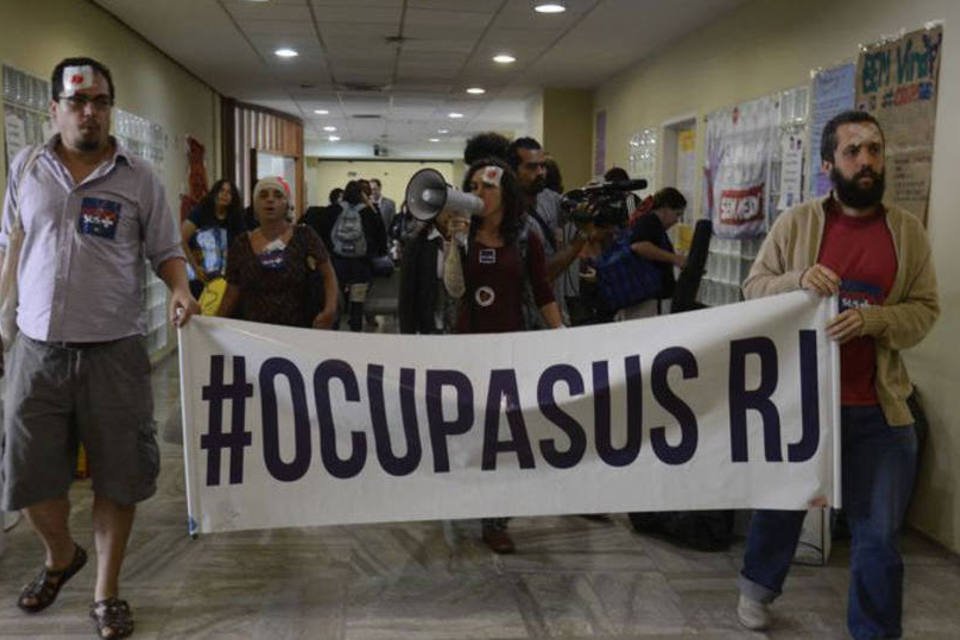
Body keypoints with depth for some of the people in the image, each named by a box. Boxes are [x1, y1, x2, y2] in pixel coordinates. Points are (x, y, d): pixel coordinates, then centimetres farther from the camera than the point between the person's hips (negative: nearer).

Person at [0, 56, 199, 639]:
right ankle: (61, 556, 40)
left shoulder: (139, 178, 0)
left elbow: (166, 250, 4)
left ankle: (107, 592, 23)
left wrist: (181, 292, -17)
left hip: (114, 349, -2)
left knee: (117, 475, 5)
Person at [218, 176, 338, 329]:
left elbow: (328, 275, -7)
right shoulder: (241, 245, 2)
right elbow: (231, 295, 8)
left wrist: (330, 310, -22)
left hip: (299, 331, -2)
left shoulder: (304, 236, -5)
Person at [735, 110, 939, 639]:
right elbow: (753, 288, -1)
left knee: (879, 533, 10)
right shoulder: (797, 223, -3)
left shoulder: (907, 231, 0)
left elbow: (924, 310, 0)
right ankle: (757, 585, 45)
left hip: (879, 409, 1)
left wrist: (871, 320, -20)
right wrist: (797, 281, -21)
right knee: (782, 503, 19)